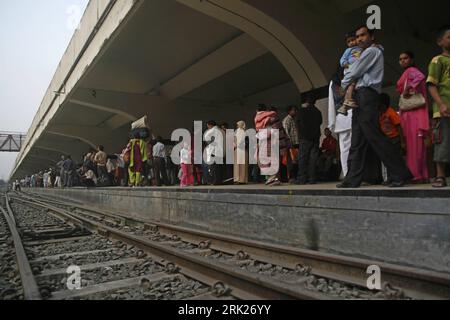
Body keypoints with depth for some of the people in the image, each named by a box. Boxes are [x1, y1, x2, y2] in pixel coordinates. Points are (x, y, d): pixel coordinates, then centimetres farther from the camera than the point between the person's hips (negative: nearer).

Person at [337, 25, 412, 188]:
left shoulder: (372, 51, 0)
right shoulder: (375, 52, 30)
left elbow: (354, 73, -2)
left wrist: (343, 84, 14)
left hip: (366, 94, -10)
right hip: (361, 97, 10)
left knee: (373, 136, -14)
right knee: (357, 141, 3)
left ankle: (401, 173, -10)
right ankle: (353, 179, 2)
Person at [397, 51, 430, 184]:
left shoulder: (411, 70, -3)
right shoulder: (408, 73, 24)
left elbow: (421, 77, -25)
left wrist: (408, 88, -21)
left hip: (413, 112, -9)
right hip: (409, 112, 9)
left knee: (413, 142, -12)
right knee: (416, 143, 7)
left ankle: (415, 174, -14)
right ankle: (422, 175, 9)